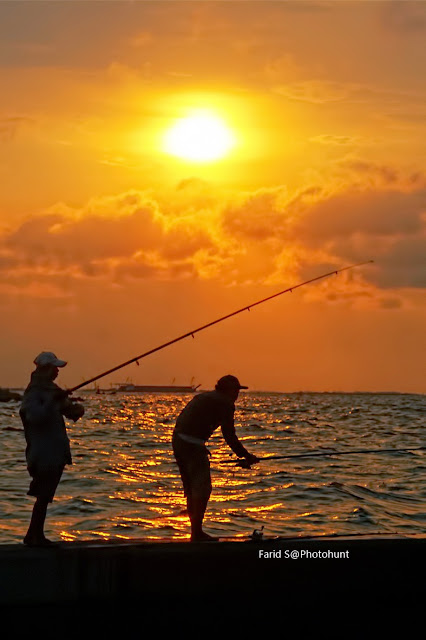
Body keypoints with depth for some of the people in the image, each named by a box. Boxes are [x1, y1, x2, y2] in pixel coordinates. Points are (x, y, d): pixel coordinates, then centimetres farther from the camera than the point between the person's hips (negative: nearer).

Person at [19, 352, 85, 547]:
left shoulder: (52, 390, 16)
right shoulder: (34, 392, -12)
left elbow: (71, 413, 18)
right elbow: (35, 416, -29)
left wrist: (76, 409, -4)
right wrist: (52, 400, -31)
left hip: (56, 453, 9)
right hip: (44, 454, -9)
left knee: (45, 495, 12)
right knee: (43, 496, -8)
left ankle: (36, 535, 18)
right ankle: (33, 536, 0)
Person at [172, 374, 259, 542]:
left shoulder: (203, 396, 24)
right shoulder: (225, 403, -1)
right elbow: (229, 435, -6)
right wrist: (246, 455, 4)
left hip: (177, 439, 9)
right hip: (192, 444, -9)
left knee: (191, 489, 15)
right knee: (202, 488, -4)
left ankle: (196, 532, 20)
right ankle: (197, 533, -4)